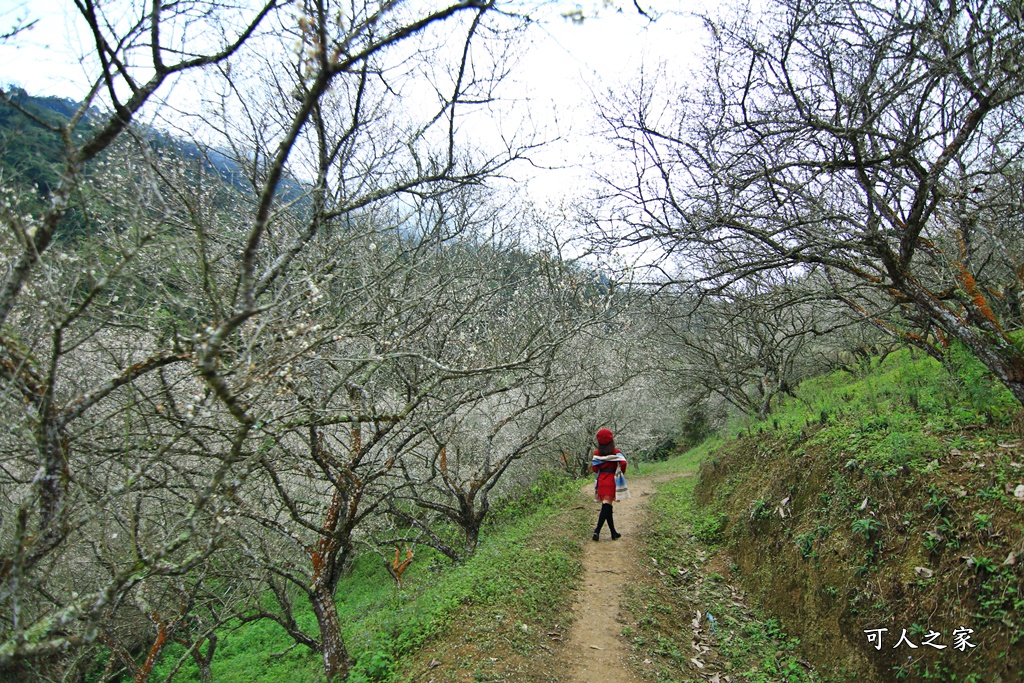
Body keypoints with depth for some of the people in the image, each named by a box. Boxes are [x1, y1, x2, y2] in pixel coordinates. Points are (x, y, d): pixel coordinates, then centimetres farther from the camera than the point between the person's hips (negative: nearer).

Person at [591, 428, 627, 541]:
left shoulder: (597, 453, 4)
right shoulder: (616, 452, -5)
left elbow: (594, 468, 2)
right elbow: (623, 463, -19)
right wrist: (621, 473, -1)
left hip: (601, 481, 4)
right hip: (612, 481, -4)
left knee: (607, 507, 11)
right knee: (606, 506, -7)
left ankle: (614, 533, 18)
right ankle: (597, 531, -20)